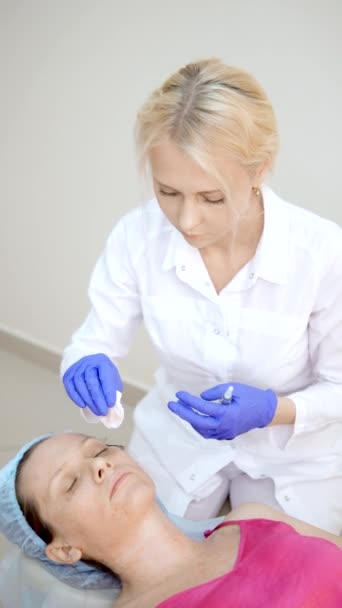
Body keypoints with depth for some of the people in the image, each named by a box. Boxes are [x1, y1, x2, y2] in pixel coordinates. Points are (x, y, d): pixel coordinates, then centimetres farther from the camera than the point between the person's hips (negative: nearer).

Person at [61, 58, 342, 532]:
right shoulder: (136, 235, -23)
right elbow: (95, 340, -10)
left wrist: (270, 409, -34)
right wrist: (88, 365, -34)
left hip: (293, 461, -1)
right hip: (174, 444, 2)